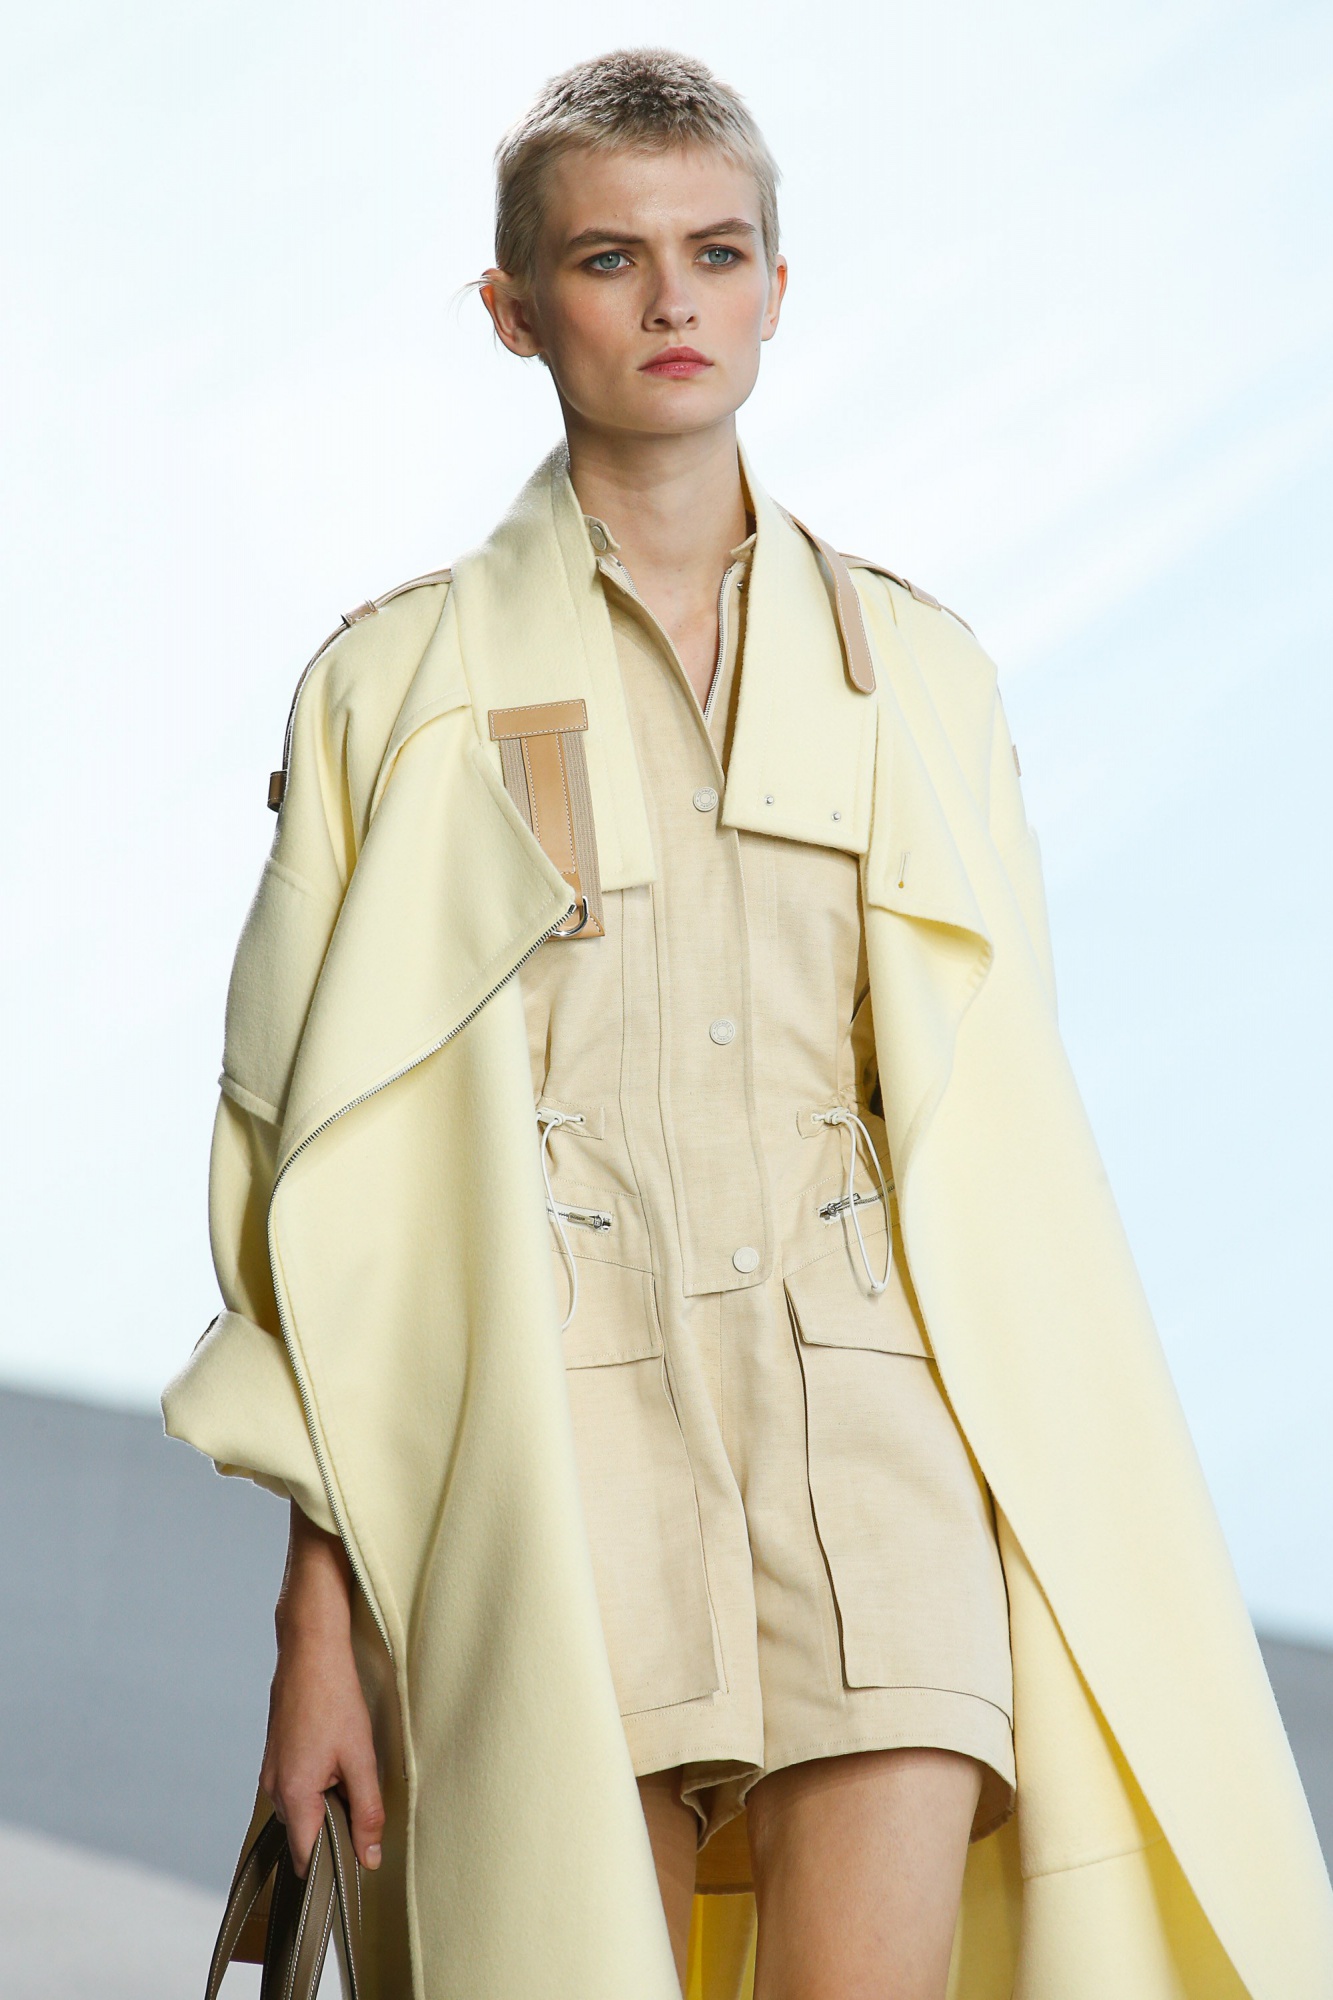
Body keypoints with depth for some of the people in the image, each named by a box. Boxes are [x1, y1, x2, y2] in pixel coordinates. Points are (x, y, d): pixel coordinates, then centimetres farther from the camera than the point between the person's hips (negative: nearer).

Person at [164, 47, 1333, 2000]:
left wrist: (1065, 1526, 7)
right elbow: (329, 1182, 5)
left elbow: (999, 1137, 14)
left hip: (870, 1420, 2)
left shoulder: (916, 669, 14)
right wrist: (321, 1613, -1)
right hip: (549, 1450, -1)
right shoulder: (406, 681, 7)